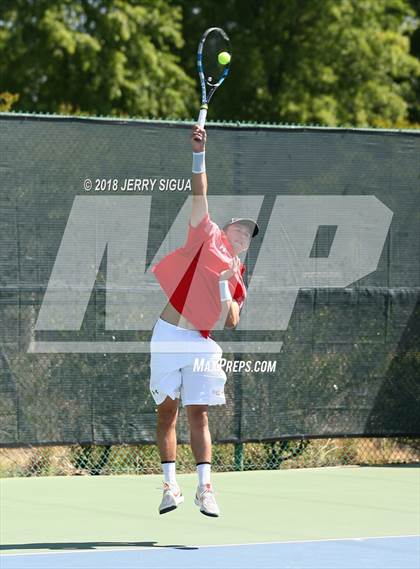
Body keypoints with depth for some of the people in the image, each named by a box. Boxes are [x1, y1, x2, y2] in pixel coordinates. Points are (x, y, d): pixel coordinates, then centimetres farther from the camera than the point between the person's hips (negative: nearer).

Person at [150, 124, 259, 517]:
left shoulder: (236, 277, 15)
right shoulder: (206, 235, 8)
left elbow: (230, 323, 7)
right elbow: (199, 194, -3)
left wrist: (223, 287, -7)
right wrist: (199, 154, -13)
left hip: (201, 344, 2)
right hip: (168, 336, -2)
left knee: (198, 413, -3)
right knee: (167, 411, 0)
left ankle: (205, 488, -4)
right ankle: (170, 486, 3)